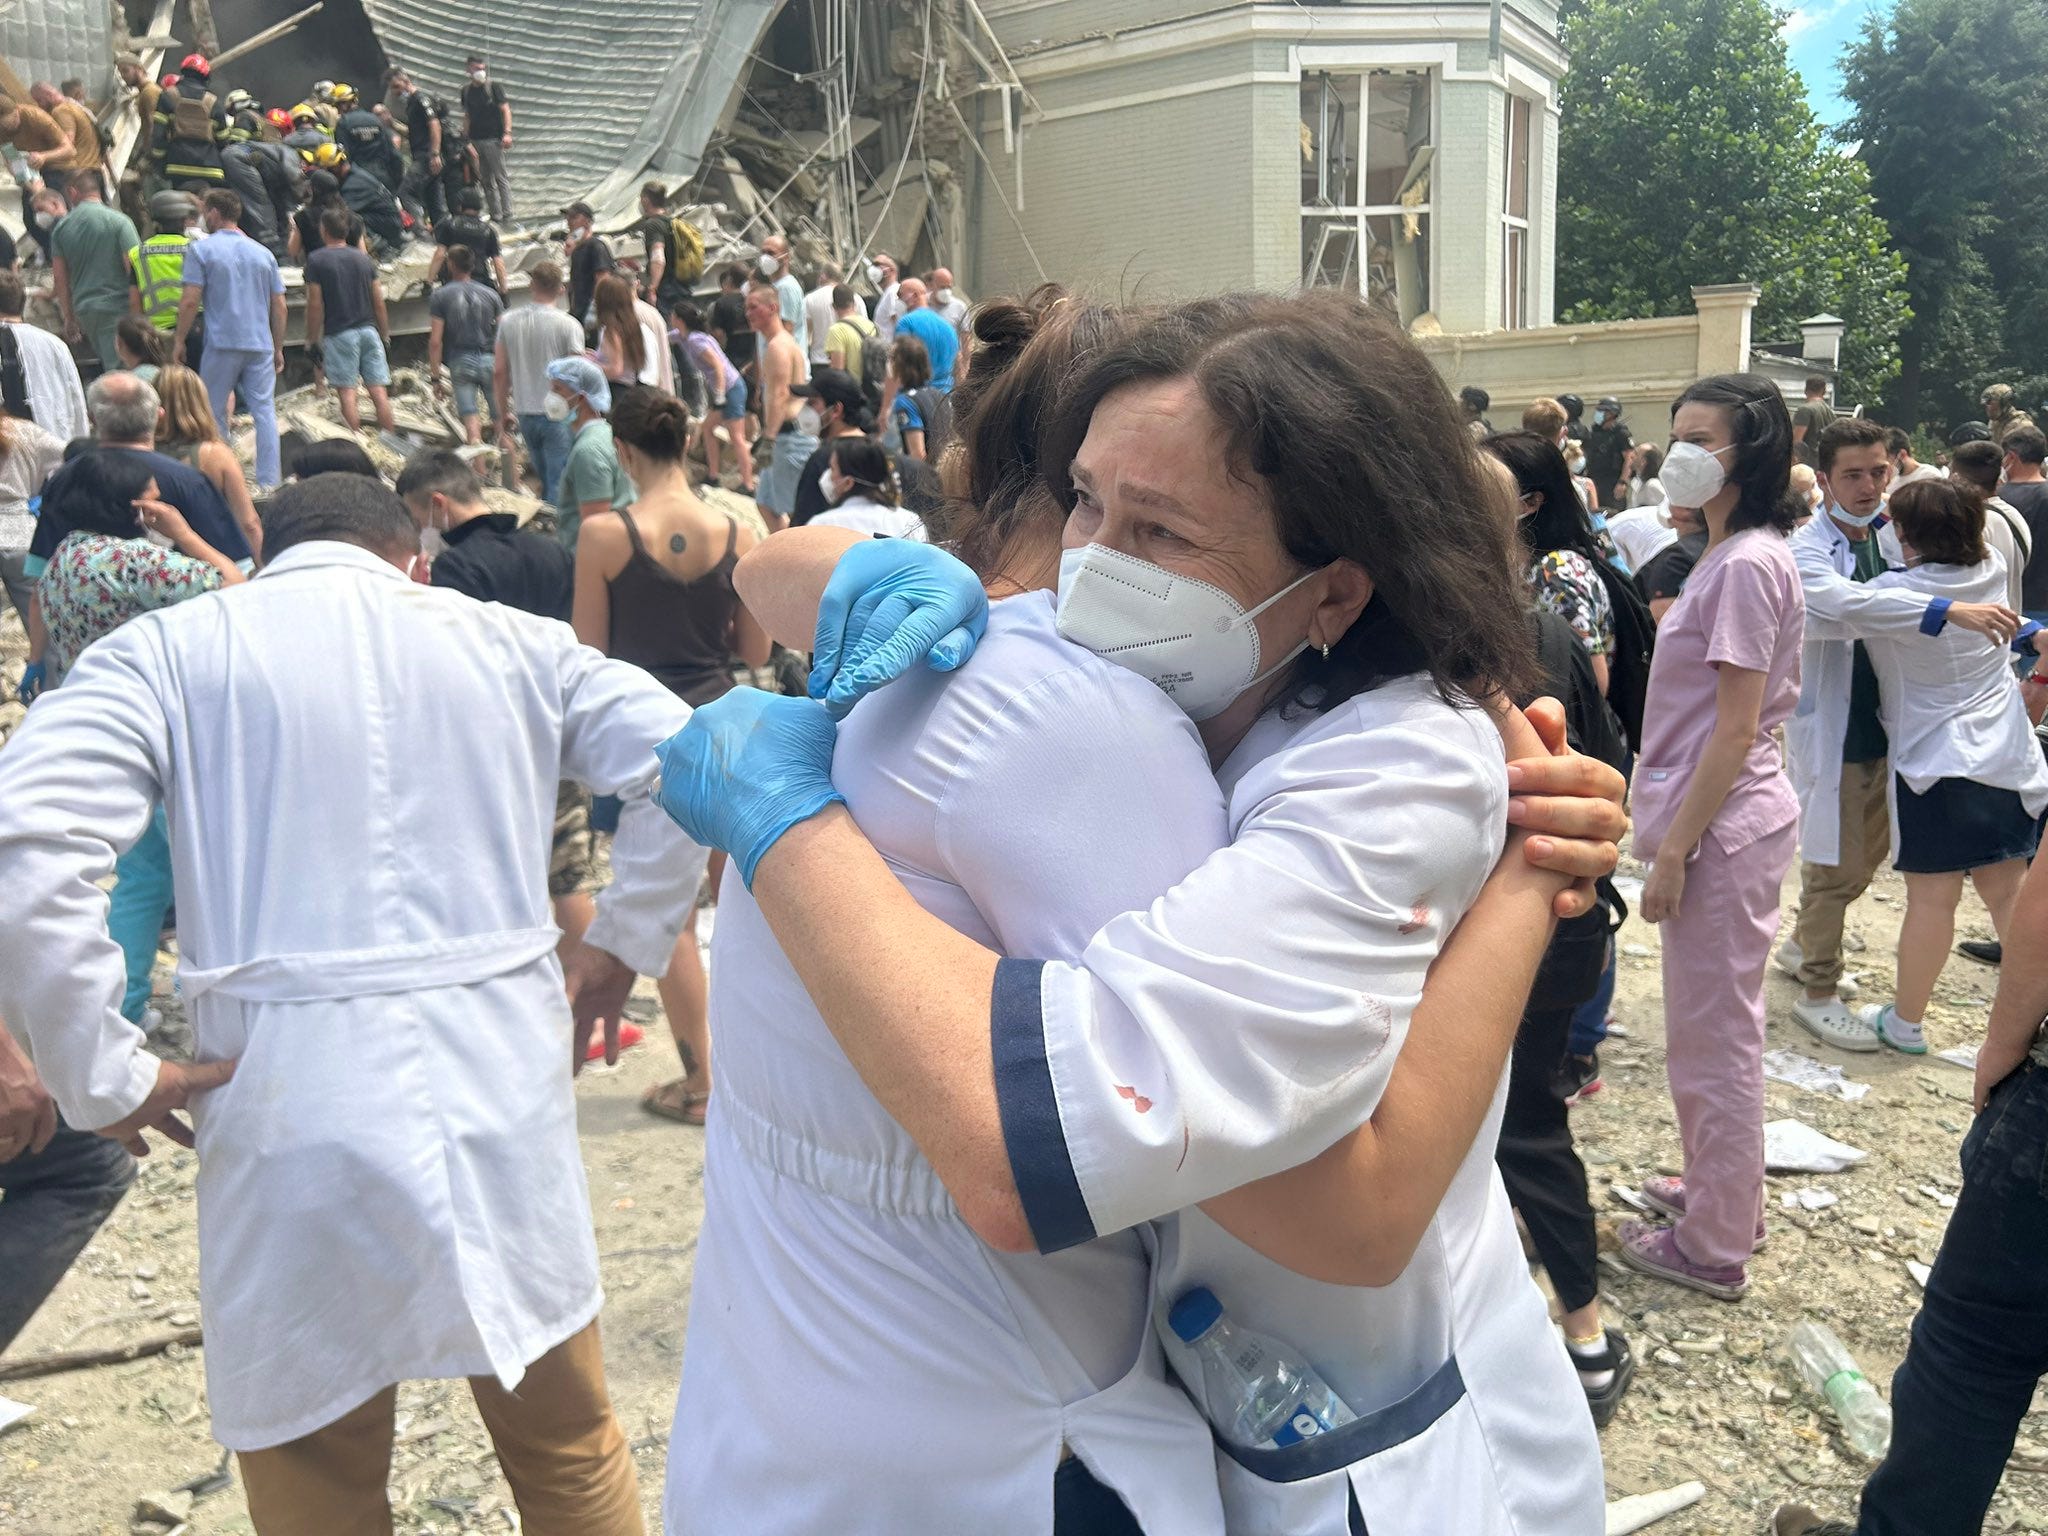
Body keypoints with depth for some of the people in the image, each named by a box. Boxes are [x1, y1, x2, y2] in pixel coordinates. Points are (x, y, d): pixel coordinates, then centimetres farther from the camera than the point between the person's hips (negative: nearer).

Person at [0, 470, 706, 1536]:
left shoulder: (164, 651, 3)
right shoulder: (509, 640, 9)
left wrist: (101, 1077, -3)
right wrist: (623, 942, 10)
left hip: (292, 1113, -1)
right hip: (507, 1099, 2)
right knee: (569, 1448, 22)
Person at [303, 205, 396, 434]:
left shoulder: (316, 260, -1)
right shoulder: (363, 259, 11)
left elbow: (315, 305, -4)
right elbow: (379, 303, 11)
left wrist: (312, 340, 2)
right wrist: (385, 335, 19)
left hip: (339, 333, -4)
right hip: (369, 330, 4)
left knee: (347, 393, -2)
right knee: (379, 391, 1)